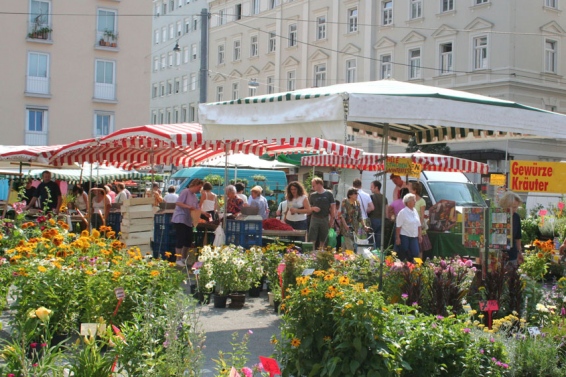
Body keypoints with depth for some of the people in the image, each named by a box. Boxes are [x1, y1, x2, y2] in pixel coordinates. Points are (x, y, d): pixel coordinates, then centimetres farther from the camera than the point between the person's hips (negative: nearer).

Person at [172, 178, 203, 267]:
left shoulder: (195, 196, 15)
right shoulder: (185, 192, -10)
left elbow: (197, 209, 16)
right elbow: (178, 203, -19)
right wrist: (189, 207, -28)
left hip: (188, 221, 9)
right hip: (180, 219, -9)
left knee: (188, 240, 9)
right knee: (180, 239, -8)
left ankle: (184, 258, 21)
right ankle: (178, 260, -3)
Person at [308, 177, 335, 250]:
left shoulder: (328, 194, 0)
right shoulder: (312, 195, 6)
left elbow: (333, 207, 1)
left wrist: (332, 219, -4)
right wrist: (313, 208, -10)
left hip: (325, 220, -1)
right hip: (314, 219, 1)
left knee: (322, 241, 7)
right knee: (312, 240, -5)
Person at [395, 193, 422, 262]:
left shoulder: (415, 211, 10)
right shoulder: (403, 212, -11)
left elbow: (418, 225, 17)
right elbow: (398, 226, -12)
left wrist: (419, 235, 12)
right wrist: (397, 238, -15)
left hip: (413, 237, 6)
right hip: (404, 237, -6)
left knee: (415, 254, -2)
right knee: (402, 256, -3)